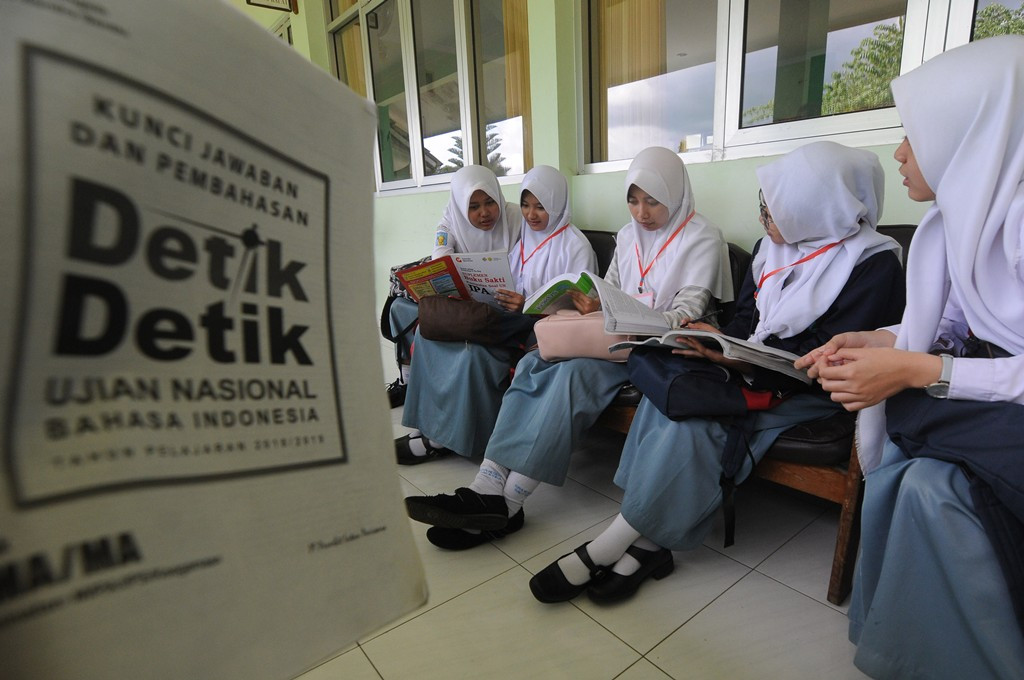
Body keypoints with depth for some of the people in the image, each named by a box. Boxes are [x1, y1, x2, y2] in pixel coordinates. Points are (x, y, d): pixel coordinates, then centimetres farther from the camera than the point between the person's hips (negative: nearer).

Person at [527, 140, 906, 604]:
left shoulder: (875, 264, -12)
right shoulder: (772, 247, 9)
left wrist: (734, 359, -27)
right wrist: (714, 342, -10)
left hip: (807, 394, -6)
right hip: (752, 371, 6)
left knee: (695, 418, -29)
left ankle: (615, 543, -19)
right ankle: (648, 542, -22)